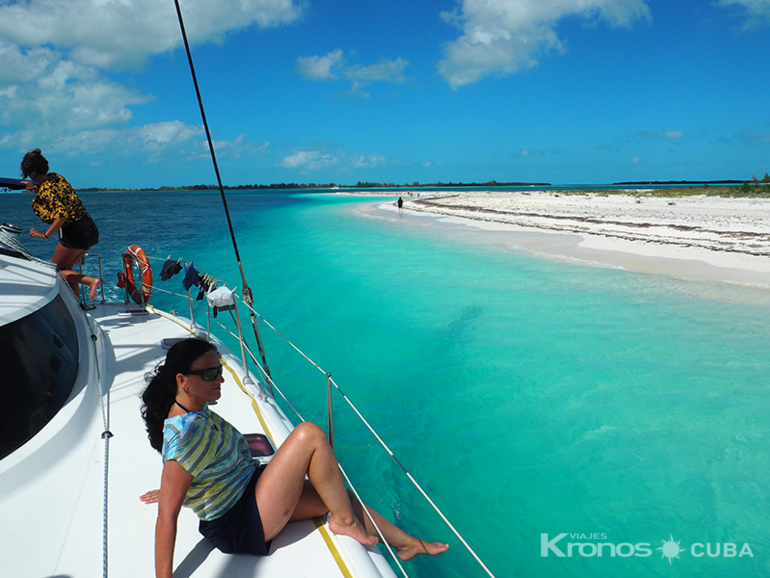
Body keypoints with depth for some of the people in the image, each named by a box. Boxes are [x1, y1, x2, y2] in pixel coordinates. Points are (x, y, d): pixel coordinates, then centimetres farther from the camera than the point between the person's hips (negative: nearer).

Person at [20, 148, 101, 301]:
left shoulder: (45, 190, -14)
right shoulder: (56, 177, 10)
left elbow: (62, 215, -25)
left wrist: (45, 234, -18)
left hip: (75, 233, -8)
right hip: (91, 230, 8)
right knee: (65, 268, 22)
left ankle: (90, 281, -11)